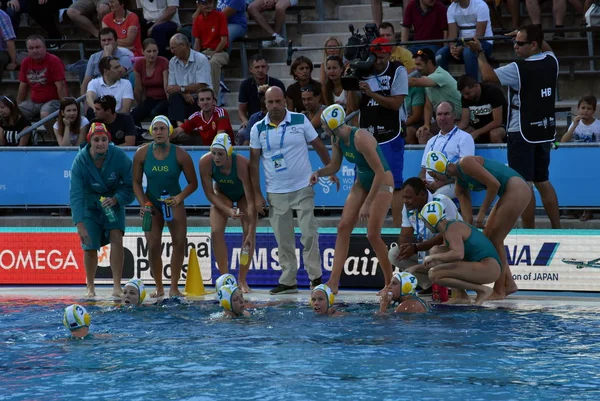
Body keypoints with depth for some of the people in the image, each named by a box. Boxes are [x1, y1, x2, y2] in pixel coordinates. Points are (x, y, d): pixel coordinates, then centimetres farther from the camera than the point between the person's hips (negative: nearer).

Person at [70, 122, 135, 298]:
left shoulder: (119, 156, -21)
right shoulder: (80, 161, -23)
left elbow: (131, 186, -11)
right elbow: (75, 195, -28)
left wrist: (116, 199, -29)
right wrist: (80, 225, -37)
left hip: (114, 203, 0)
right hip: (90, 205, 0)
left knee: (116, 238, -19)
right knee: (90, 247, -4)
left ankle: (117, 286, -19)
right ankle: (90, 287, 18)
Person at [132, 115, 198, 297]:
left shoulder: (180, 155, -11)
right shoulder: (142, 153, -8)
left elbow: (193, 183, -5)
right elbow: (136, 182, -1)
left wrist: (179, 198, -21)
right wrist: (143, 204, -14)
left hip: (173, 202, 0)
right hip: (152, 202, 0)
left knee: (179, 242, -10)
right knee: (153, 245, -7)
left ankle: (174, 287, -3)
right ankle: (159, 288, 4)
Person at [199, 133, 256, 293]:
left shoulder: (242, 164, -41)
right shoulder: (205, 163, -32)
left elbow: (251, 201, -39)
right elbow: (209, 193, -19)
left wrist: (251, 232, -43)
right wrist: (227, 210, -33)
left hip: (243, 194, -2)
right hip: (222, 194, 2)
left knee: (249, 232, -16)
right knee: (216, 232, -15)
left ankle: (242, 280, -5)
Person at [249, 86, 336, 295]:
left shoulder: (300, 121, -2)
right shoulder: (258, 129, 1)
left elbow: (319, 146, 5)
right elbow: (254, 162, 4)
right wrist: (257, 195, 1)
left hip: (303, 189, -2)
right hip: (276, 192, 2)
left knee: (309, 234, -6)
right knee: (283, 240, 6)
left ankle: (315, 278, 1)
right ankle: (288, 281, 12)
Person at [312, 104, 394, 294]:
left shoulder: (361, 138, -29)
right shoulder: (336, 140, -4)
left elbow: (380, 172, -28)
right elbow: (334, 166, 11)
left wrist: (367, 204, -28)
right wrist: (318, 172, -12)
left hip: (382, 182, -8)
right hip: (362, 182, 8)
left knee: (373, 235, -12)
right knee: (343, 227, -5)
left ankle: (390, 282, 5)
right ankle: (334, 282, -7)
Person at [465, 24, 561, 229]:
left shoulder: (518, 69, -19)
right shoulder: (551, 62, 3)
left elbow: (488, 75, -17)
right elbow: (546, 49, 27)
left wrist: (479, 52, -4)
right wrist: (525, 36, 31)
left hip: (522, 134, -8)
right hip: (545, 132, 8)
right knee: (542, 182, 17)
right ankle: (556, 229, 18)